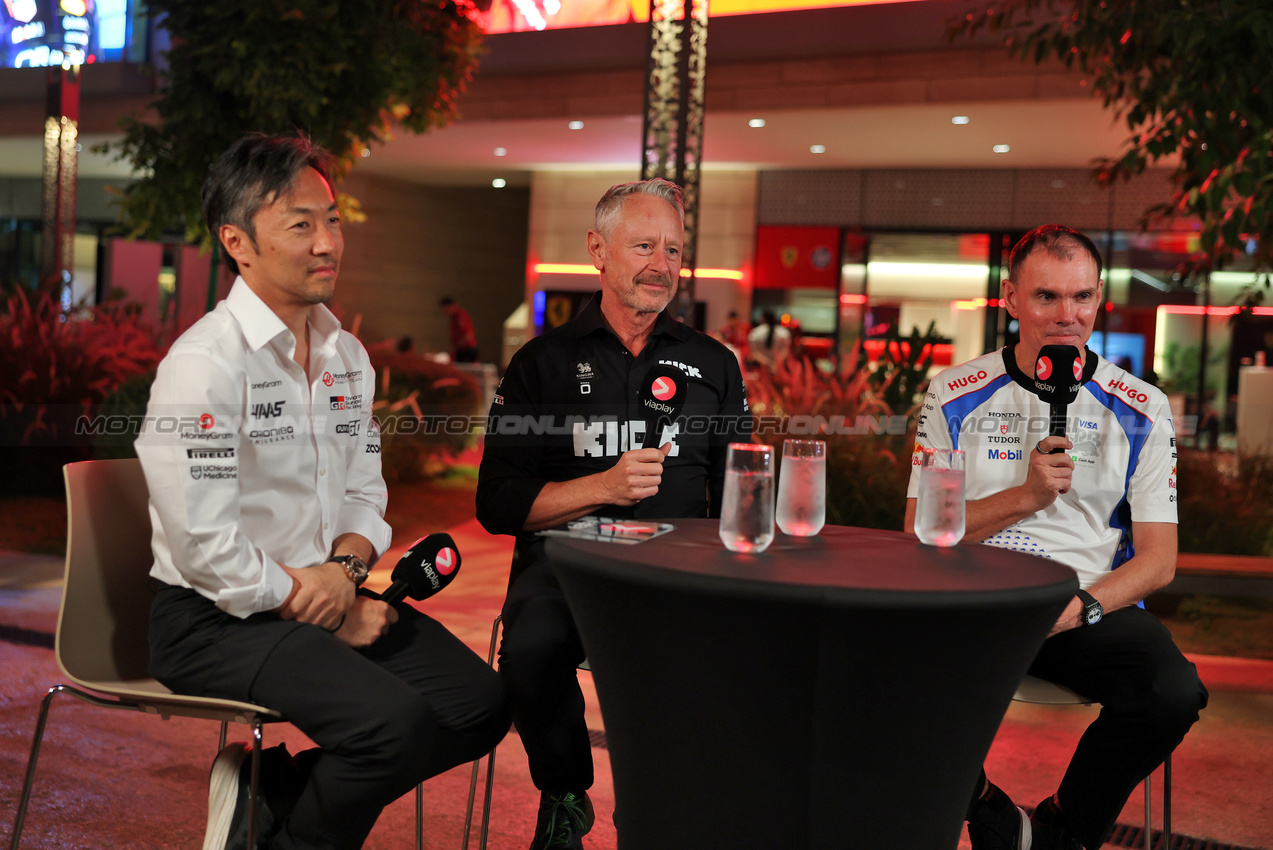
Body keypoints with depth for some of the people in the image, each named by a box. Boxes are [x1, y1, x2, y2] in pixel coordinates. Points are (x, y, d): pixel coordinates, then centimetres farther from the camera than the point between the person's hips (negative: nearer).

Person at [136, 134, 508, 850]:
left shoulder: (348, 356, 9)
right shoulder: (203, 364, -16)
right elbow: (208, 550, -20)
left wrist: (346, 567, -7)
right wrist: (330, 611, -12)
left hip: (327, 595, 8)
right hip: (216, 619, -8)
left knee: (481, 702, -2)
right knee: (395, 720, -28)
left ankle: (269, 788, 7)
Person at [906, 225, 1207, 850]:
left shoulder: (1141, 410, 7)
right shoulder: (955, 396, 5)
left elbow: (1158, 559, 5)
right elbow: (919, 534, 1)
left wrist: (1081, 606, -15)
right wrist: (1024, 497, -13)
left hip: (1094, 605, 1)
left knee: (1174, 695, -30)